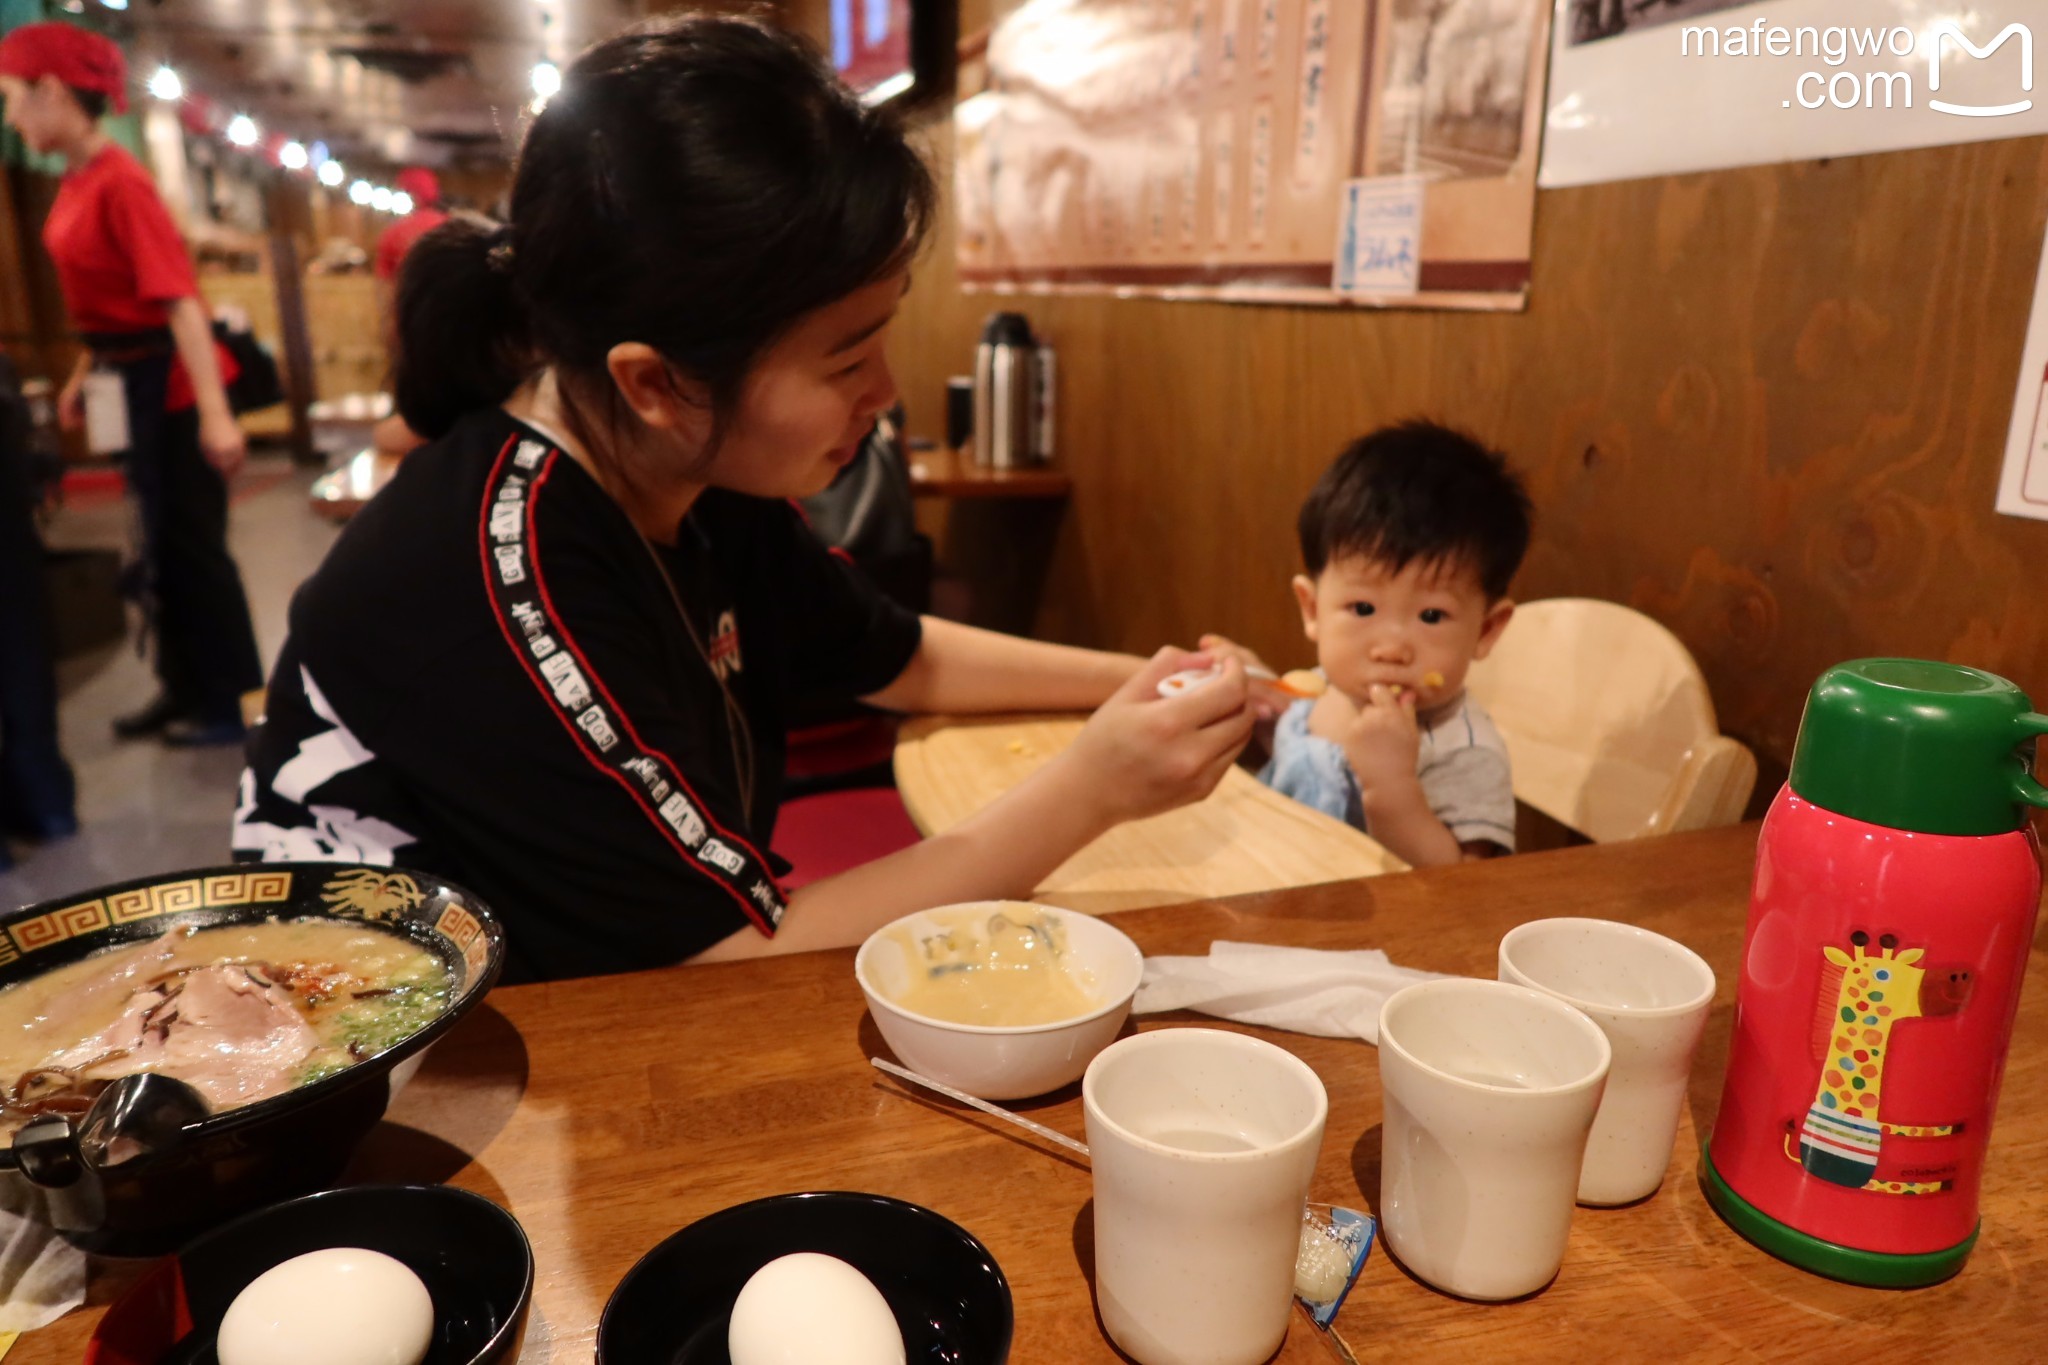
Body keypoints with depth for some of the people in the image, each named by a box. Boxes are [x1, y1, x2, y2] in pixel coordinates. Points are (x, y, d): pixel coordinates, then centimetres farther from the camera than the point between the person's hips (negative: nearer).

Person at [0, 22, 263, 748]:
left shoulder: (118, 180, -18)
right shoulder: (77, 182, 8)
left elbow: (179, 297, -26)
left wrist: (215, 412, -31)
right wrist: (82, 376, 22)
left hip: (169, 382, -9)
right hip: (133, 381, 9)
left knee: (193, 546, -2)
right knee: (162, 546, 15)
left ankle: (231, 706, 9)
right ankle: (185, 691, 27)